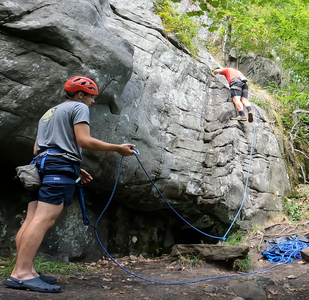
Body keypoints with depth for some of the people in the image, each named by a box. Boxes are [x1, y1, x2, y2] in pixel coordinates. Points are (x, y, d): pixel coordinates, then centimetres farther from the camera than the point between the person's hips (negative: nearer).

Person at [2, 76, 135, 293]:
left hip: (41, 166, 9)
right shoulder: (79, 107, 5)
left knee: (32, 219, 2)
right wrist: (117, 148, -3)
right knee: (44, 220, -16)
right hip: (60, 168, -9)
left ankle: (24, 271, 0)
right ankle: (22, 273, -22)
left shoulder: (49, 112, 31)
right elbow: (83, 140, -10)